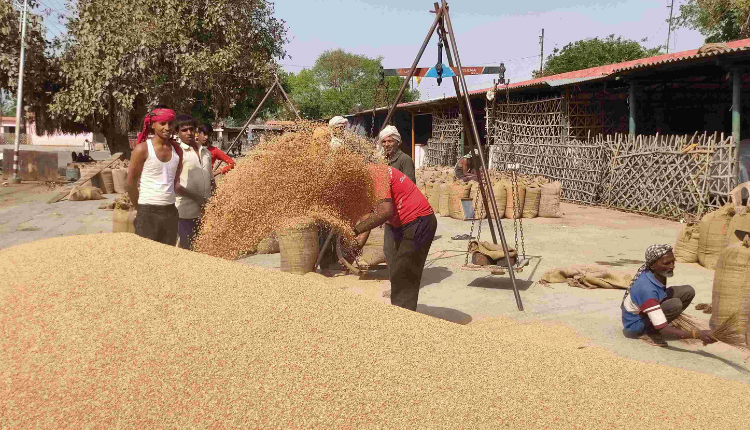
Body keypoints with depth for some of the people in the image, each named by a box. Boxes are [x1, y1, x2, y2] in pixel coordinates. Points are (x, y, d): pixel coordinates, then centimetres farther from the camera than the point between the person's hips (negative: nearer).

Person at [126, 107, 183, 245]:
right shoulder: (143, 149, -7)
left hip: (170, 212, 5)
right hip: (148, 213, -5)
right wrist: (140, 208, 5)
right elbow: (131, 183, -3)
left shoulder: (177, 150, 8)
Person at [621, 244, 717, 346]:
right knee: (675, 304, -32)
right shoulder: (646, 288, -37)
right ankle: (652, 330, -8)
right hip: (635, 324, -8)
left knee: (688, 291, -7)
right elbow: (664, 329, -37)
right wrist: (697, 334, -43)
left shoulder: (658, 273, -13)